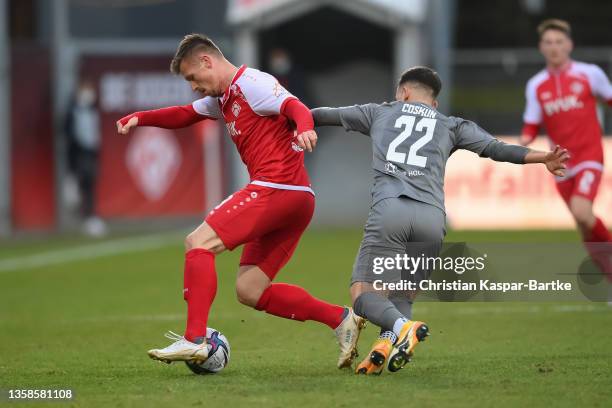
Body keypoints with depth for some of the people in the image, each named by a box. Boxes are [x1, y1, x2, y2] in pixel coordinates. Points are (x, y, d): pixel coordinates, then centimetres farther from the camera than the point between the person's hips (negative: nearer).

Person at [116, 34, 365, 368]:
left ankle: (194, 340, -19)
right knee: (249, 290, 7)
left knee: (198, 242, -13)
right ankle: (341, 319, 5)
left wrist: (304, 127, -41)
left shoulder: (251, 83, -5)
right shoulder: (223, 98, 24)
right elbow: (185, 115, 32)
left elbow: (295, 106, -18)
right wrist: (139, 118, 16)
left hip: (276, 188, -10)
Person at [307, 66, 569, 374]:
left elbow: (326, 115, 39)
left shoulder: (380, 113, 27)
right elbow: (495, 148, 14)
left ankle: (403, 326, -33)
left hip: (388, 209, -2)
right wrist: (542, 158, 13)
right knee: (402, 297, 12)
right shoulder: (451, 126, 26)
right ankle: (387, 341, -20)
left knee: (363, 294, -1)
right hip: (432, 218, 2)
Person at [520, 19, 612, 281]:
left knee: (581, 212, -26)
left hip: (589, 158, -4)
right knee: (585, 228, 6)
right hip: (562, 165, 4)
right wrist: (524, 141, -12)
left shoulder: (589, 74, -3)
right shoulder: (536, 85, 6)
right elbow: (531, 126, 8)